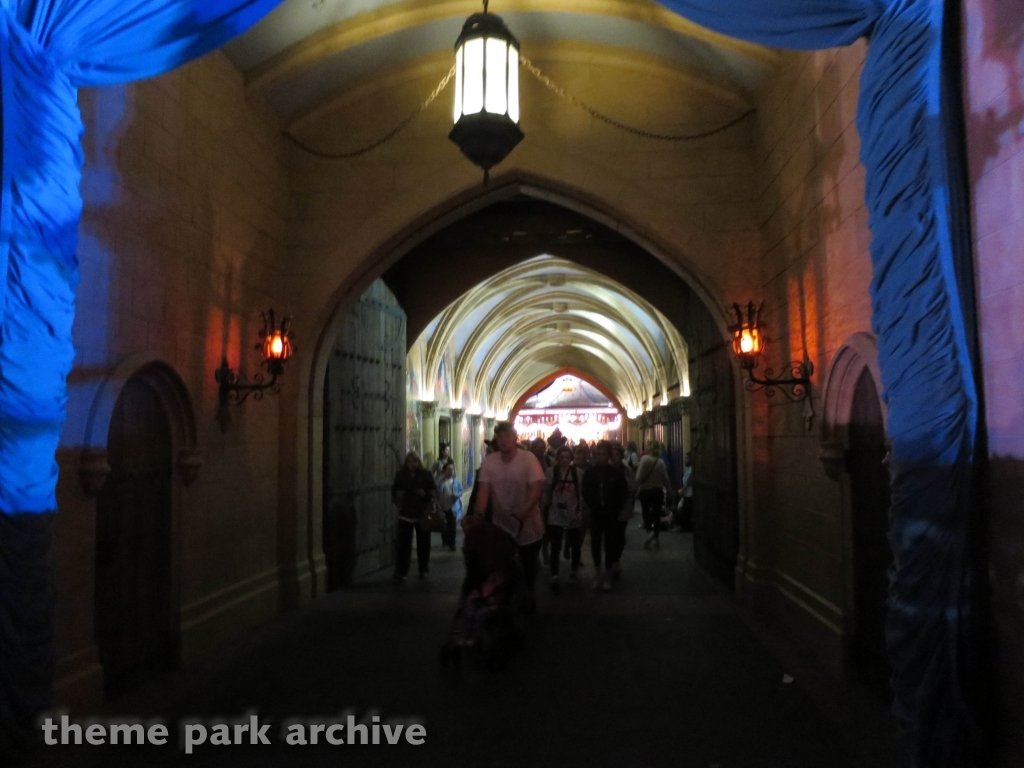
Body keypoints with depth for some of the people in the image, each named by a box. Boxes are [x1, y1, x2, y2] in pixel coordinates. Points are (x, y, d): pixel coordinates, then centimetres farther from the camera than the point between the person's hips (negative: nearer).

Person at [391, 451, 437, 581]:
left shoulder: (425, 474, 1)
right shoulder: (400, 475, 5)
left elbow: (434, 492, 0)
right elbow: (394, 491, 13)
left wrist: (426, 494, -19)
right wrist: (398, 500, -5)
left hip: (423, 514, 0)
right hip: (406, 514, 0)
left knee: (423, 543, 10)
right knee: (403, 543, -4)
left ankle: (423, 570, 23)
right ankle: (401, 571, 1)